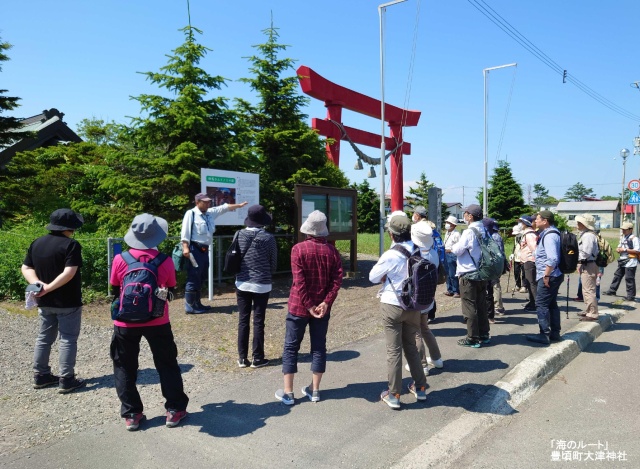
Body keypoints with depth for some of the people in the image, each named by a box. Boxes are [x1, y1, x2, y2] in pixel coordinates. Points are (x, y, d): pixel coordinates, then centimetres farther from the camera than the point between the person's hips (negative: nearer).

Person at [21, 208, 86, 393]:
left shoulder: (37, 243, 7)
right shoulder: (71, 245, -16)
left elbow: (26, 268, 6)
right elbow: (69, 273, -25)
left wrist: (37, 284, -8)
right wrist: (49, 287, -19)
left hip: (44, 302, 7)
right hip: (68, 302, -7)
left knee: (44, 338, 17)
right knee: (68, 340, 1)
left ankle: (40, 376, 25)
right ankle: (66, 380, 4)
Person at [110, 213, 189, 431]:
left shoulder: (120, 260, -10)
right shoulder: (166, 262, -11)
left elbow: (115, 291, 2)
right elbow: (170, 292, 2)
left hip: (126, 323, 0)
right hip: (157, 323, 0)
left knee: (124, 368, 17)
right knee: (167, 364, 15)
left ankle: (131, 414, 21)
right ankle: (174, 410, 19)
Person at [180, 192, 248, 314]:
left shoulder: (211, 213, 16)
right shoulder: (191, 213, -7)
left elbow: (224, 207, 23)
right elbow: (185, 231, -13)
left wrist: (239, 205, 24)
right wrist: (185, 247, -21)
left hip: (204, 250, 9)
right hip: (195, 249, -9)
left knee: (200, 279, 15)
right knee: (193, 278, -7)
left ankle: (197, 304, 25)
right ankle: (189, 306, -1)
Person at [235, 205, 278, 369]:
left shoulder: (239, 235, -2)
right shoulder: (268, 238, -9)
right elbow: (274, 263, 0)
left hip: (242, 283, 3)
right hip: (261, 285, -3)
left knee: (243, 321, 9)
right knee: (258, 322, 4)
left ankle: (242, 358, 15)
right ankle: (257, 358, 11)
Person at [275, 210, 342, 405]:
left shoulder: (298, 249, -12)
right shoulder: (332, 250, -1)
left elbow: (299, 281, -17)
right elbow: (337, 279, -8)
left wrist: (309, 306, -12)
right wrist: (326, 302, -10)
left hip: (299, 306, -3)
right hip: (322, 307, 3)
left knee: (291, 347, 8)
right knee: (319, 347, 13)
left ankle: (288, 392, 12)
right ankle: (314, 390, 21)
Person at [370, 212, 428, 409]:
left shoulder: (390, 256, -20)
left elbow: (373, 277, -7)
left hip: (392, 306, -5)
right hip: (413, 306, 5)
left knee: (394, 350, 5)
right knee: (411, 346, 21)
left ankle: (394, 395, 14)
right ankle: (420, 387, 30)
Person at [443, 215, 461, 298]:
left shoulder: (456, 234, -14)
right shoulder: (447, 233, 14)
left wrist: (450, 250, -16)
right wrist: (444, 249, 11)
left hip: (452, 254, -9)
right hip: (446, 254, 9)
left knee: (452, 274, -5)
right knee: (447, 273, 14)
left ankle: (456, 291, 5)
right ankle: (450, 290, 23)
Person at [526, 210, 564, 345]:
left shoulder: (549, 235, -19)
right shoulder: (549, 233, 14)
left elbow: (552, 259, -28)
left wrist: (546, 275, -24)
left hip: (549, 276, -11)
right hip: (553, 275, 11)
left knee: (541, 304, -5)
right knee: (552, 304, 15)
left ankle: (544, 335, -1)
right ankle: (555, 333, 23)